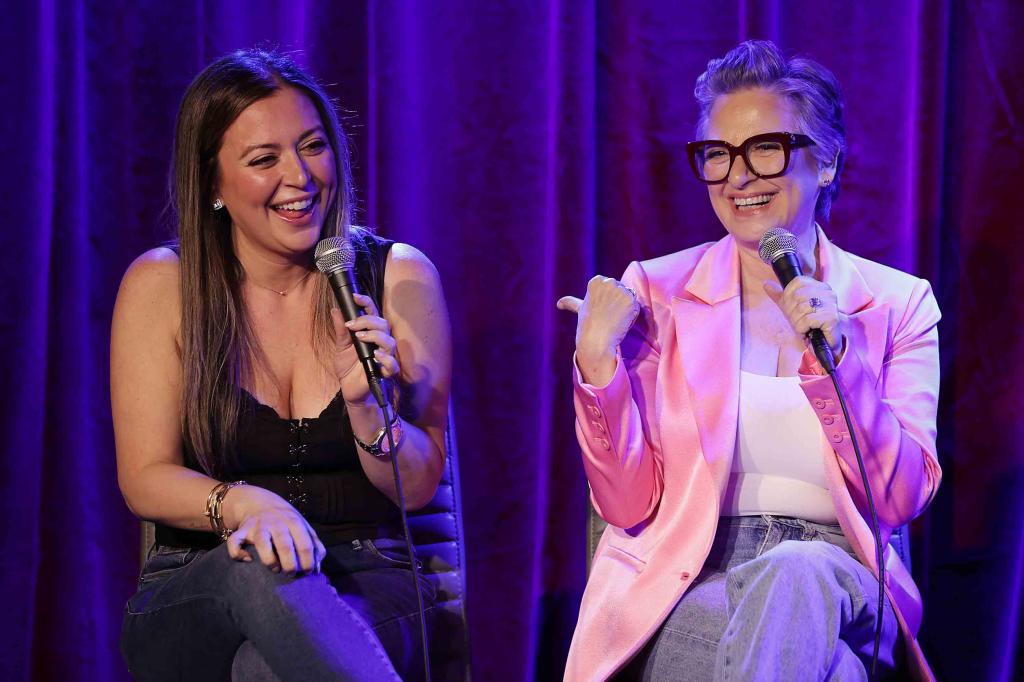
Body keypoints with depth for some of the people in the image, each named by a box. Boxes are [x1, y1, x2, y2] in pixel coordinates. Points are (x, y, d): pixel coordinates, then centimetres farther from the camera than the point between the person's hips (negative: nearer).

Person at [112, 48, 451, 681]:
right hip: (199, 592, 1)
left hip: (366, 586, -1)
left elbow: (419, 486, 3)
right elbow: (145, 479, -2)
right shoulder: (162, 285, 2)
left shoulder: (401, 277, 3)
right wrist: (243, 504, -23)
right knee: (257, 566, -37)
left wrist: (364, 404, -19)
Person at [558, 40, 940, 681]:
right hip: (682, 592, -1)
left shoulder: (897, 304, 9)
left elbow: (901, 498, -2)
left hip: (841, 581, 1)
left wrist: (834, 357, -14)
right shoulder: (654, 293, 8)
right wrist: (597, 363, -12)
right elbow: (629, 505, 3)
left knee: (797, 576, -36)